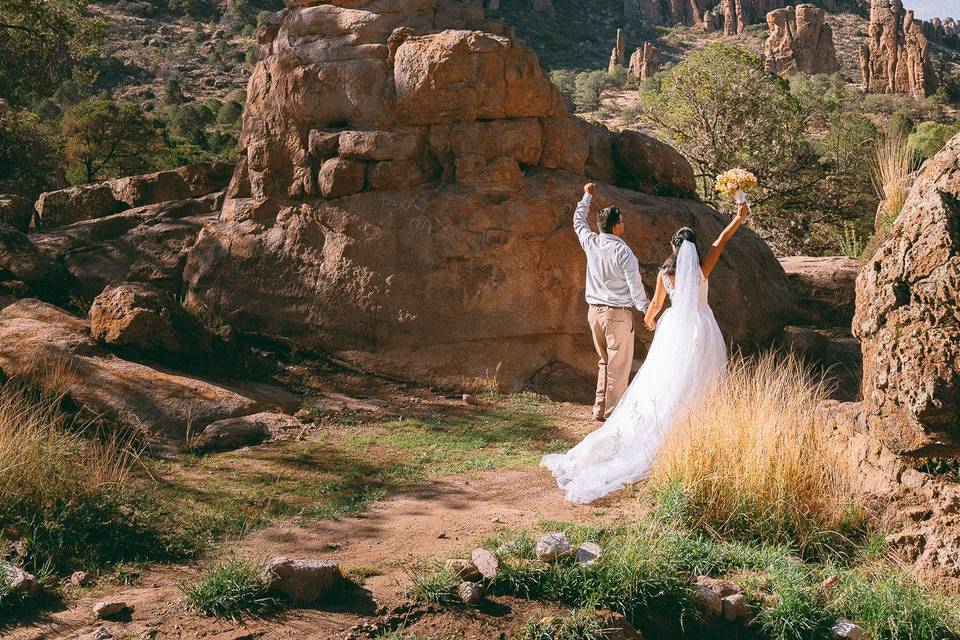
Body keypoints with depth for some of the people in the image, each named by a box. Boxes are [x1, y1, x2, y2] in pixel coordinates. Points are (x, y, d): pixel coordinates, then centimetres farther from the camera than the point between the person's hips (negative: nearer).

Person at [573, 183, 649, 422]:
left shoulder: (591, 243, 2)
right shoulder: (623, 252, -14)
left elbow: (578, 222, 22)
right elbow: (635, 286, -12)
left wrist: (587, 196, 33)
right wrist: (646, 310, -1)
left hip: (594, 311, 7)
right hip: (618, 313, -7)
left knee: (604, 361, 17)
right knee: (619, 364, 0)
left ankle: (599, 409, 17)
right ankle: (612, 412, 1)